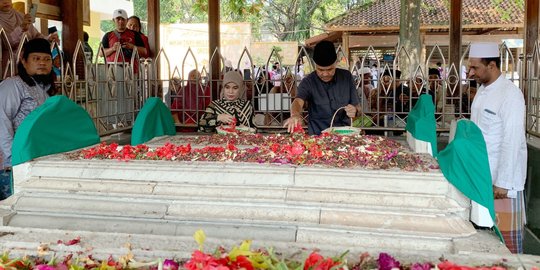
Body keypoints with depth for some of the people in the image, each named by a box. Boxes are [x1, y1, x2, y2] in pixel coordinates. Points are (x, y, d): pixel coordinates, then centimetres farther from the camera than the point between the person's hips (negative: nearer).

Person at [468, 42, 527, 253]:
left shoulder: (510, 95, -15)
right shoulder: (482, 91, 10)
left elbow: (512, 143, -19)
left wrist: (503, 183, -19)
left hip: (501, 178, -7)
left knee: (506, 231, 1)